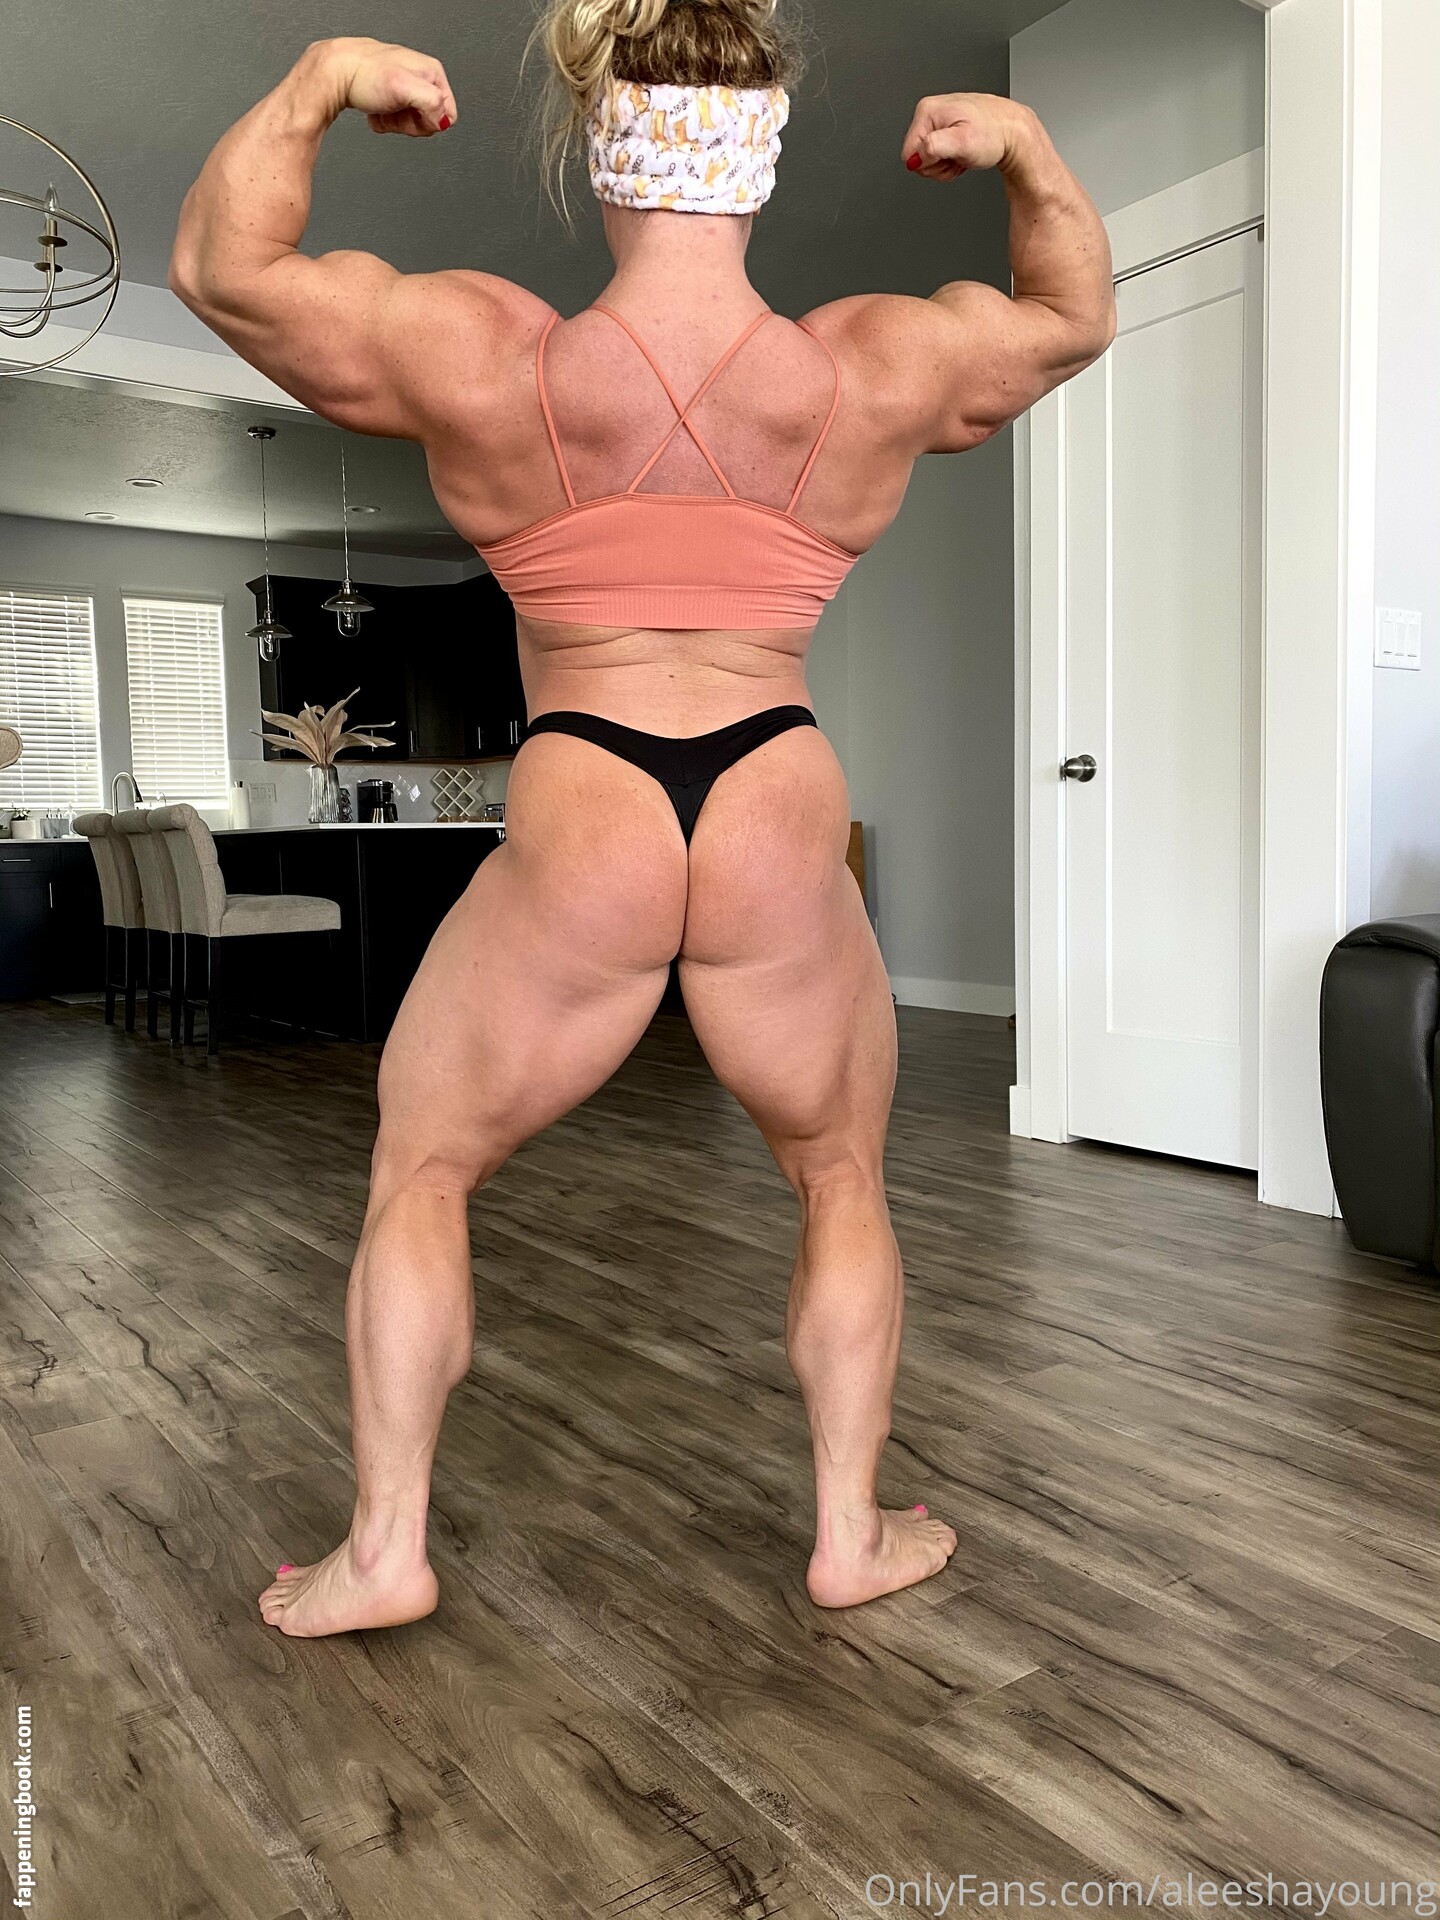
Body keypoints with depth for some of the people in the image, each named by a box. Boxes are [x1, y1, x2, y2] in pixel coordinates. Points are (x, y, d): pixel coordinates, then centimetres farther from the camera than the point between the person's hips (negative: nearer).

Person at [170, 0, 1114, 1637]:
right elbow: (1077, 318, 22)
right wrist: (1027, 147, 23)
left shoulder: (479, 359, -4)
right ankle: (851, 1534, 35)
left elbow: (218, 268, 12)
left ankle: (385, 1552, 28)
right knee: (841, 1180, 25)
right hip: (785, 839, 2)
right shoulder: (878, 370, 1)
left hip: (577, 843, -1)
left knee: (418, 1169, 21)